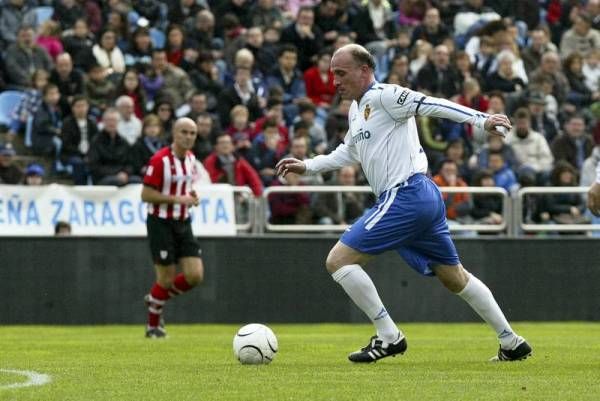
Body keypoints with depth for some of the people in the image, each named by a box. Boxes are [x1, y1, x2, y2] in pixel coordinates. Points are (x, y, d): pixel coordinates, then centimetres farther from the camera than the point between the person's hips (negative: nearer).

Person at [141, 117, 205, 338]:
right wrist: (176, 199, -22)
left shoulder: (191, 158, 8)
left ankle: (155, 299, 21)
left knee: (195, 275, -3)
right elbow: (146, 194, -16)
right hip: (161, 223, -7)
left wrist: (191, 196, 1)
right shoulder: (160, 160, -15)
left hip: (183, 223, 7)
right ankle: (153, 325, 16)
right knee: (167, 278, -5)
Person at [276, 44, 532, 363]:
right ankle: (512, 342, 22)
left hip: (404, 195, -10)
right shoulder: (357, 109, 20)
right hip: (424, 197, 10)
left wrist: (481, 120, -28)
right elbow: (347, 153, 37)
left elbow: (432, 105, -18)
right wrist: (307, 166, 31)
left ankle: (388, 337, -8)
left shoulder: (382, 97, -9)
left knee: (338, 261, -9)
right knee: (455, 277, 18)